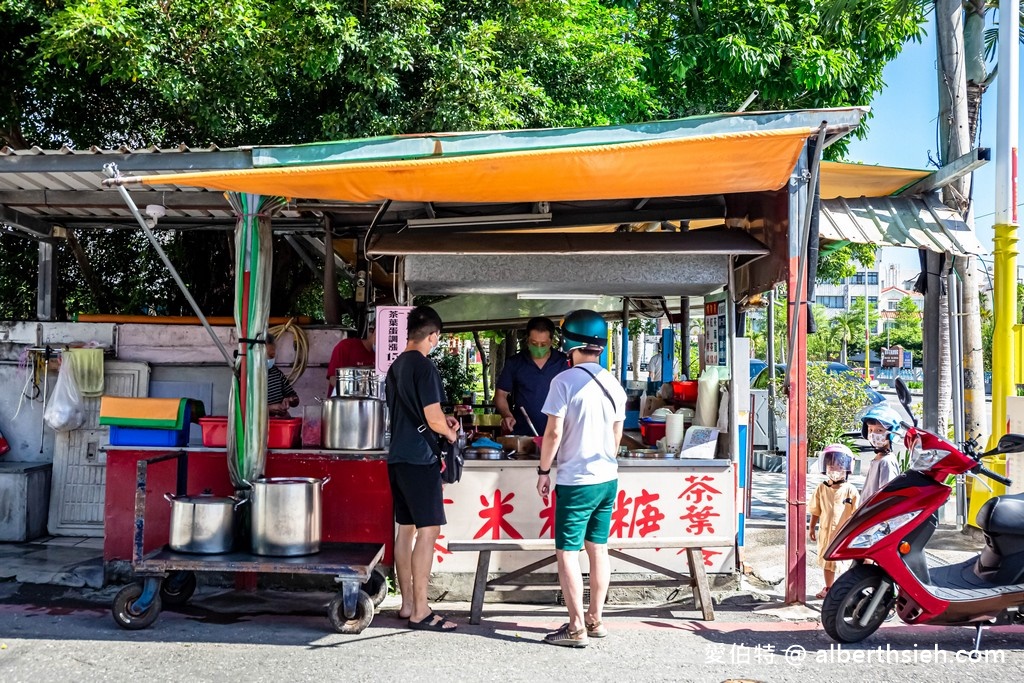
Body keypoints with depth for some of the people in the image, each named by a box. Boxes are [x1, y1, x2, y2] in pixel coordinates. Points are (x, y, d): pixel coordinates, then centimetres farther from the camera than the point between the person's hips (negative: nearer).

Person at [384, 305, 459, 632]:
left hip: (397, 457, 9)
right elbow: (433, 420, -18)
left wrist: (441, 421, 17)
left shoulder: (396, 366, 14)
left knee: (406, 529, 12)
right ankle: (420, 611, -6)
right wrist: (450, 434, 2)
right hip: (420, 460, -9)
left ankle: (407, 603, 18)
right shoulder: (424, 367, -14)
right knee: (428, 531, -6)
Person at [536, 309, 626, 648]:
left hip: (575, 480, -7)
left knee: (567, 552, 0)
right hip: (607, 478, 7)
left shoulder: (564, 381, -14)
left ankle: (577, 628, 1)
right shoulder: (613, 385, 6)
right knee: (598, 548, 14)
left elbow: (553, 433, -15)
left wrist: (543, 471, -4)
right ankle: (595, 620, 23)